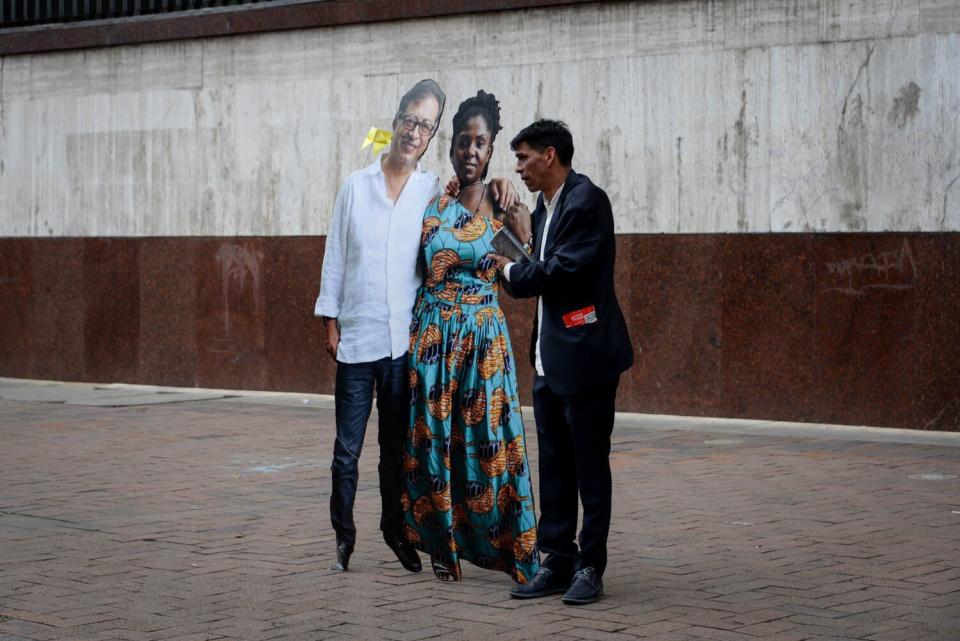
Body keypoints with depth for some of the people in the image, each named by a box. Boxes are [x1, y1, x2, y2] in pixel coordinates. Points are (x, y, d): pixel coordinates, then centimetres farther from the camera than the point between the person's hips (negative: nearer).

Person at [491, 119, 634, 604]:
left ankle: (590, 568, 7)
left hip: (585, 356, -9)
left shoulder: (586, 201, -13)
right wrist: (527, 238, 8)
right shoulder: (546, 206, 15)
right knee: (554, 464, 11)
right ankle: (558, 563, 18)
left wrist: (510, 271, -5)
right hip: (550, 359, 9)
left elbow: (562, 271, -19)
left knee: (590, 464, 0)